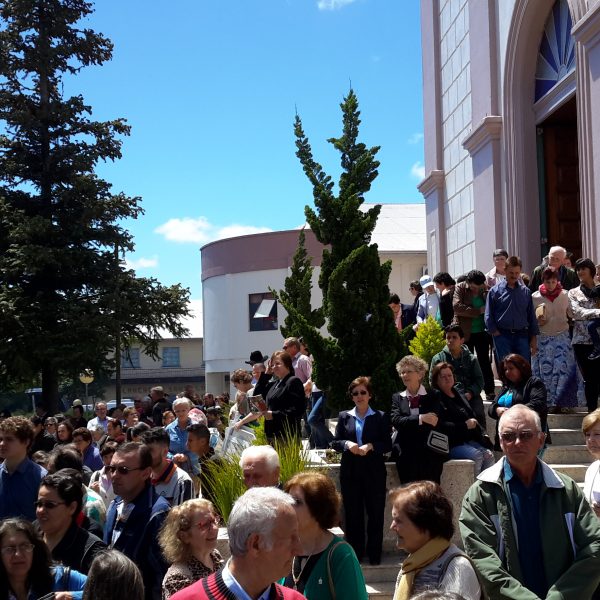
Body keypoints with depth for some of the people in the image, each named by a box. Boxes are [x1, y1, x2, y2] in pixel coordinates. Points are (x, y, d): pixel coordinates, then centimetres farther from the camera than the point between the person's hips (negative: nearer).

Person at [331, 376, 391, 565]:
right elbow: (335, 442, 6)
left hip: (374, 472, -2)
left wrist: (370, 446, -18)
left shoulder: (381, 417, 2)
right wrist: (347, 444, -14)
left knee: (376, 513, 3)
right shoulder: (344, 416, 8)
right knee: (352, 513, 7)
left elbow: (387, 445, -2)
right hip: (350, 472, 2)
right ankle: (355, 553, 17)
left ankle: (374, 554, 14)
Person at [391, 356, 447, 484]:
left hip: (429, 449, 0)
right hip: (406, 451, 0)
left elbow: (435, 421, -1)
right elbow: (396, 421, 0)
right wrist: (420, 419, -13)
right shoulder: (397, 397, 16)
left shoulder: (432, 397, 12)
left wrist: (408, 425, -7)